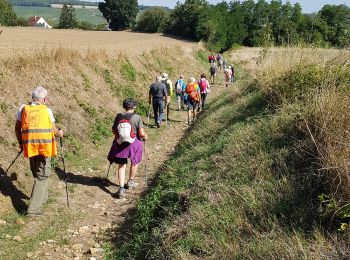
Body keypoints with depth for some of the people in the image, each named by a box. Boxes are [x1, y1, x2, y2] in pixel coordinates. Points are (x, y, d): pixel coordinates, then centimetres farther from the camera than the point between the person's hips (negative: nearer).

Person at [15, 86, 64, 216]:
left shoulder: (23, 108, 7)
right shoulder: (47, 110, -1)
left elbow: (17, 128, 11)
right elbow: (54, 131, 2)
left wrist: (20, 143, 25)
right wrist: (60, 133, 23)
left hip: (29, 146, 4)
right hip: (44, 147, -4)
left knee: (37, 173, 22)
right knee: (42, 176, 0)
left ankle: (43, 197, 39)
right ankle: (34, 208, -8)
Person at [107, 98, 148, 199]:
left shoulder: (119, 116, -3)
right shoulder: (137, 117, -12)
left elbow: (113, 130, 4)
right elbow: (142, 134, -15)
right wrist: (145, 137, 7)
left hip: (120, 144, 2)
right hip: (133, 143, -2)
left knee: (121, 165, 12)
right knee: (135, 161, 25)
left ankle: (121, 189, 3)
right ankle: (130, 181, 39)